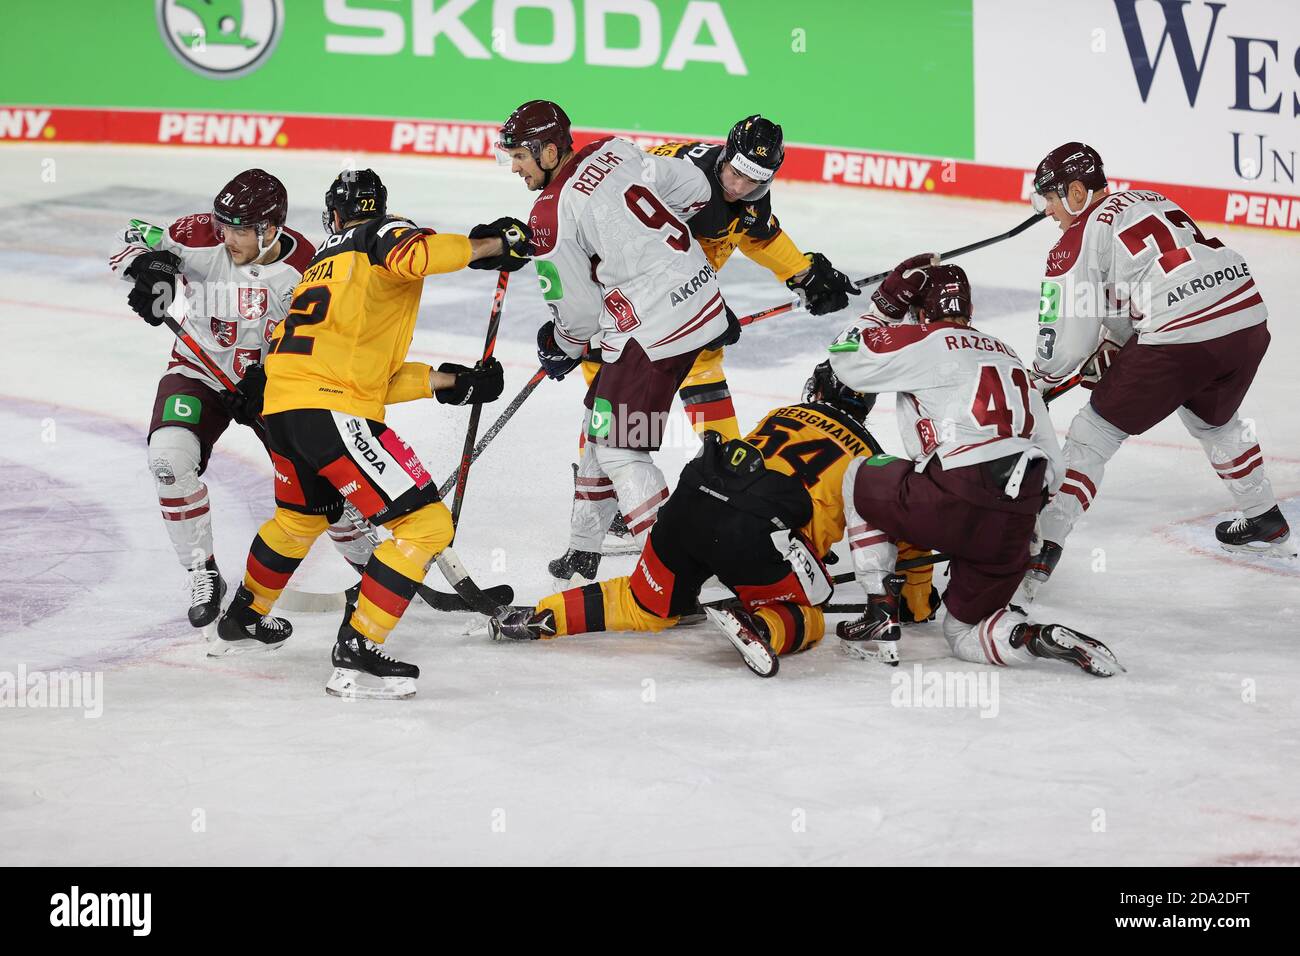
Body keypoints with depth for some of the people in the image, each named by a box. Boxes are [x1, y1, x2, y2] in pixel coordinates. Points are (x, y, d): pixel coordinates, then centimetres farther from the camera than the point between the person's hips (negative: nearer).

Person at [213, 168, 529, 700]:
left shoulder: (322, 264, 29)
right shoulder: (382, 235, 7)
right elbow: (410, 255, -22)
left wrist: (448, 381, 23)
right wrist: (489, 245, -11)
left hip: (280, 405, 8)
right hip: (332, 410, -8)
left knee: (301, 515, 36)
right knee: (425, 524, -5)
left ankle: (243, 619, 54)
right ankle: (356, 656, -9)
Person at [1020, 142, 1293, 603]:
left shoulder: (1078, 241, 2)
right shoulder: (1150, 201, 25)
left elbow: (1067, 341, 1)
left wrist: (1041, 378, 21)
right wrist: (1105, 357, 32)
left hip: (1180, 338, -7)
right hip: (1249, 319, 7)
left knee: (1095, 431, 6)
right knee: (1213, 418, 36)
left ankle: (1042, 549, -1)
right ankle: (1265, 525, 46)